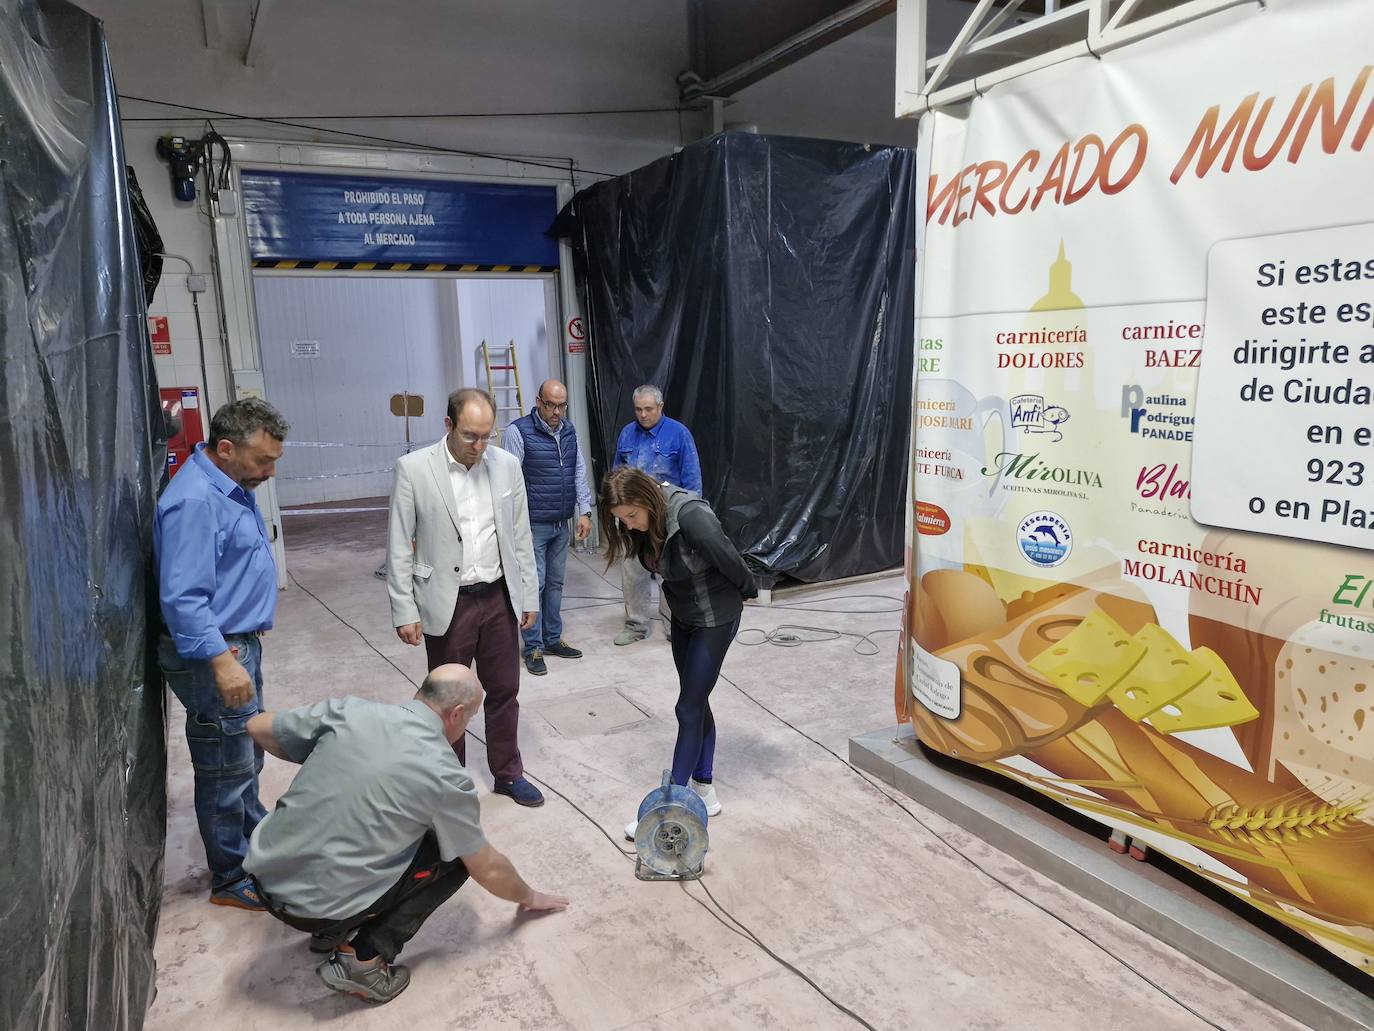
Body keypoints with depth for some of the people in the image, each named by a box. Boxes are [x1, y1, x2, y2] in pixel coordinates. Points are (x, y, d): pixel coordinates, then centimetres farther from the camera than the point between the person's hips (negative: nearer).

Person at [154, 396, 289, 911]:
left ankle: (255, 836, 41)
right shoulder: (194, 502, -24)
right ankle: (233, 879, 19)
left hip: (239, 643, 10)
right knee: (227, 767, 4)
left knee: (247, 755, 23)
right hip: (212, 654, -10)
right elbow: (184, 598, -28)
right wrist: (222, 661, -31)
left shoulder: (234, 486, 7)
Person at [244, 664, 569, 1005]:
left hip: (264, 876, 6)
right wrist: (529, 897, 21)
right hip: (315, 905, -5)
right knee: (455, 855, 10)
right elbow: (488, 869, 1)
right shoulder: (445, 776, -12)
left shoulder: (348, 711, -4)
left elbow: (257, 728, 7)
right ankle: (365, 959, 0)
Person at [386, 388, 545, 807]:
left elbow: (520, 536, 6)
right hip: (447, 603, -3)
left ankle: (508, 773, 32)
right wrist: (404, 612, -8)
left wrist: (530, 596, 7)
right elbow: (399, 547, -7)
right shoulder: (413, 469, -11)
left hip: (499, 598, 3)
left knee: (504, 691, 14)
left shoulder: (506, 464, -1)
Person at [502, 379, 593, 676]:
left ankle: (553, 639, 27)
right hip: (533, 525, -6)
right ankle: (534, 648, 9)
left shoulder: (569, 431, 9)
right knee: (534, 585, -2)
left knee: (555, 583, 14)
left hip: (562, 525, 6)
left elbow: (580, 473, 12)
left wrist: (584, 512, 4)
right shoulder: (518, 431, -12)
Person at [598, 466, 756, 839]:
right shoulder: (643, 522, -9)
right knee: (697, 703, 16)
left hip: (715, 616, -8)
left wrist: (749, 591, -4)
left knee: (689, 708, -2)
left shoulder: (690, 516, -33)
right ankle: (704, 791, 30)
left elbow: (730, 561, -21)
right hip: (682, 613, 8)